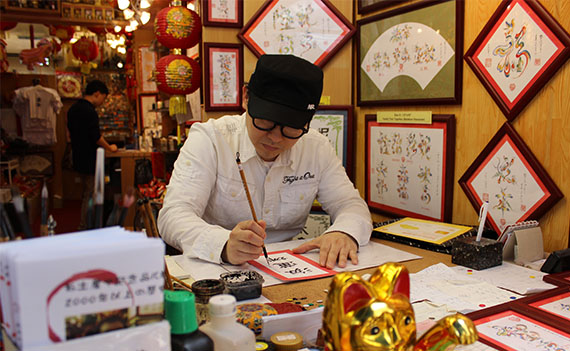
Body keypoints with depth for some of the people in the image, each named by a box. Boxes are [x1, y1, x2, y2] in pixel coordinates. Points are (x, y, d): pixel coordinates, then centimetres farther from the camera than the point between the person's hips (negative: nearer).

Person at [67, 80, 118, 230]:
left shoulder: (73, 108, 11)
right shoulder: (90, 112, -19)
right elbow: (96, 137, -19)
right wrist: (109, 148, -4)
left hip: (79, 158, 10)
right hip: (89, 160, -10)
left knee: (86, 192, 19)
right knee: (90, 194, -2)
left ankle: (84, 225, 28)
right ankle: (84, 228, 4)